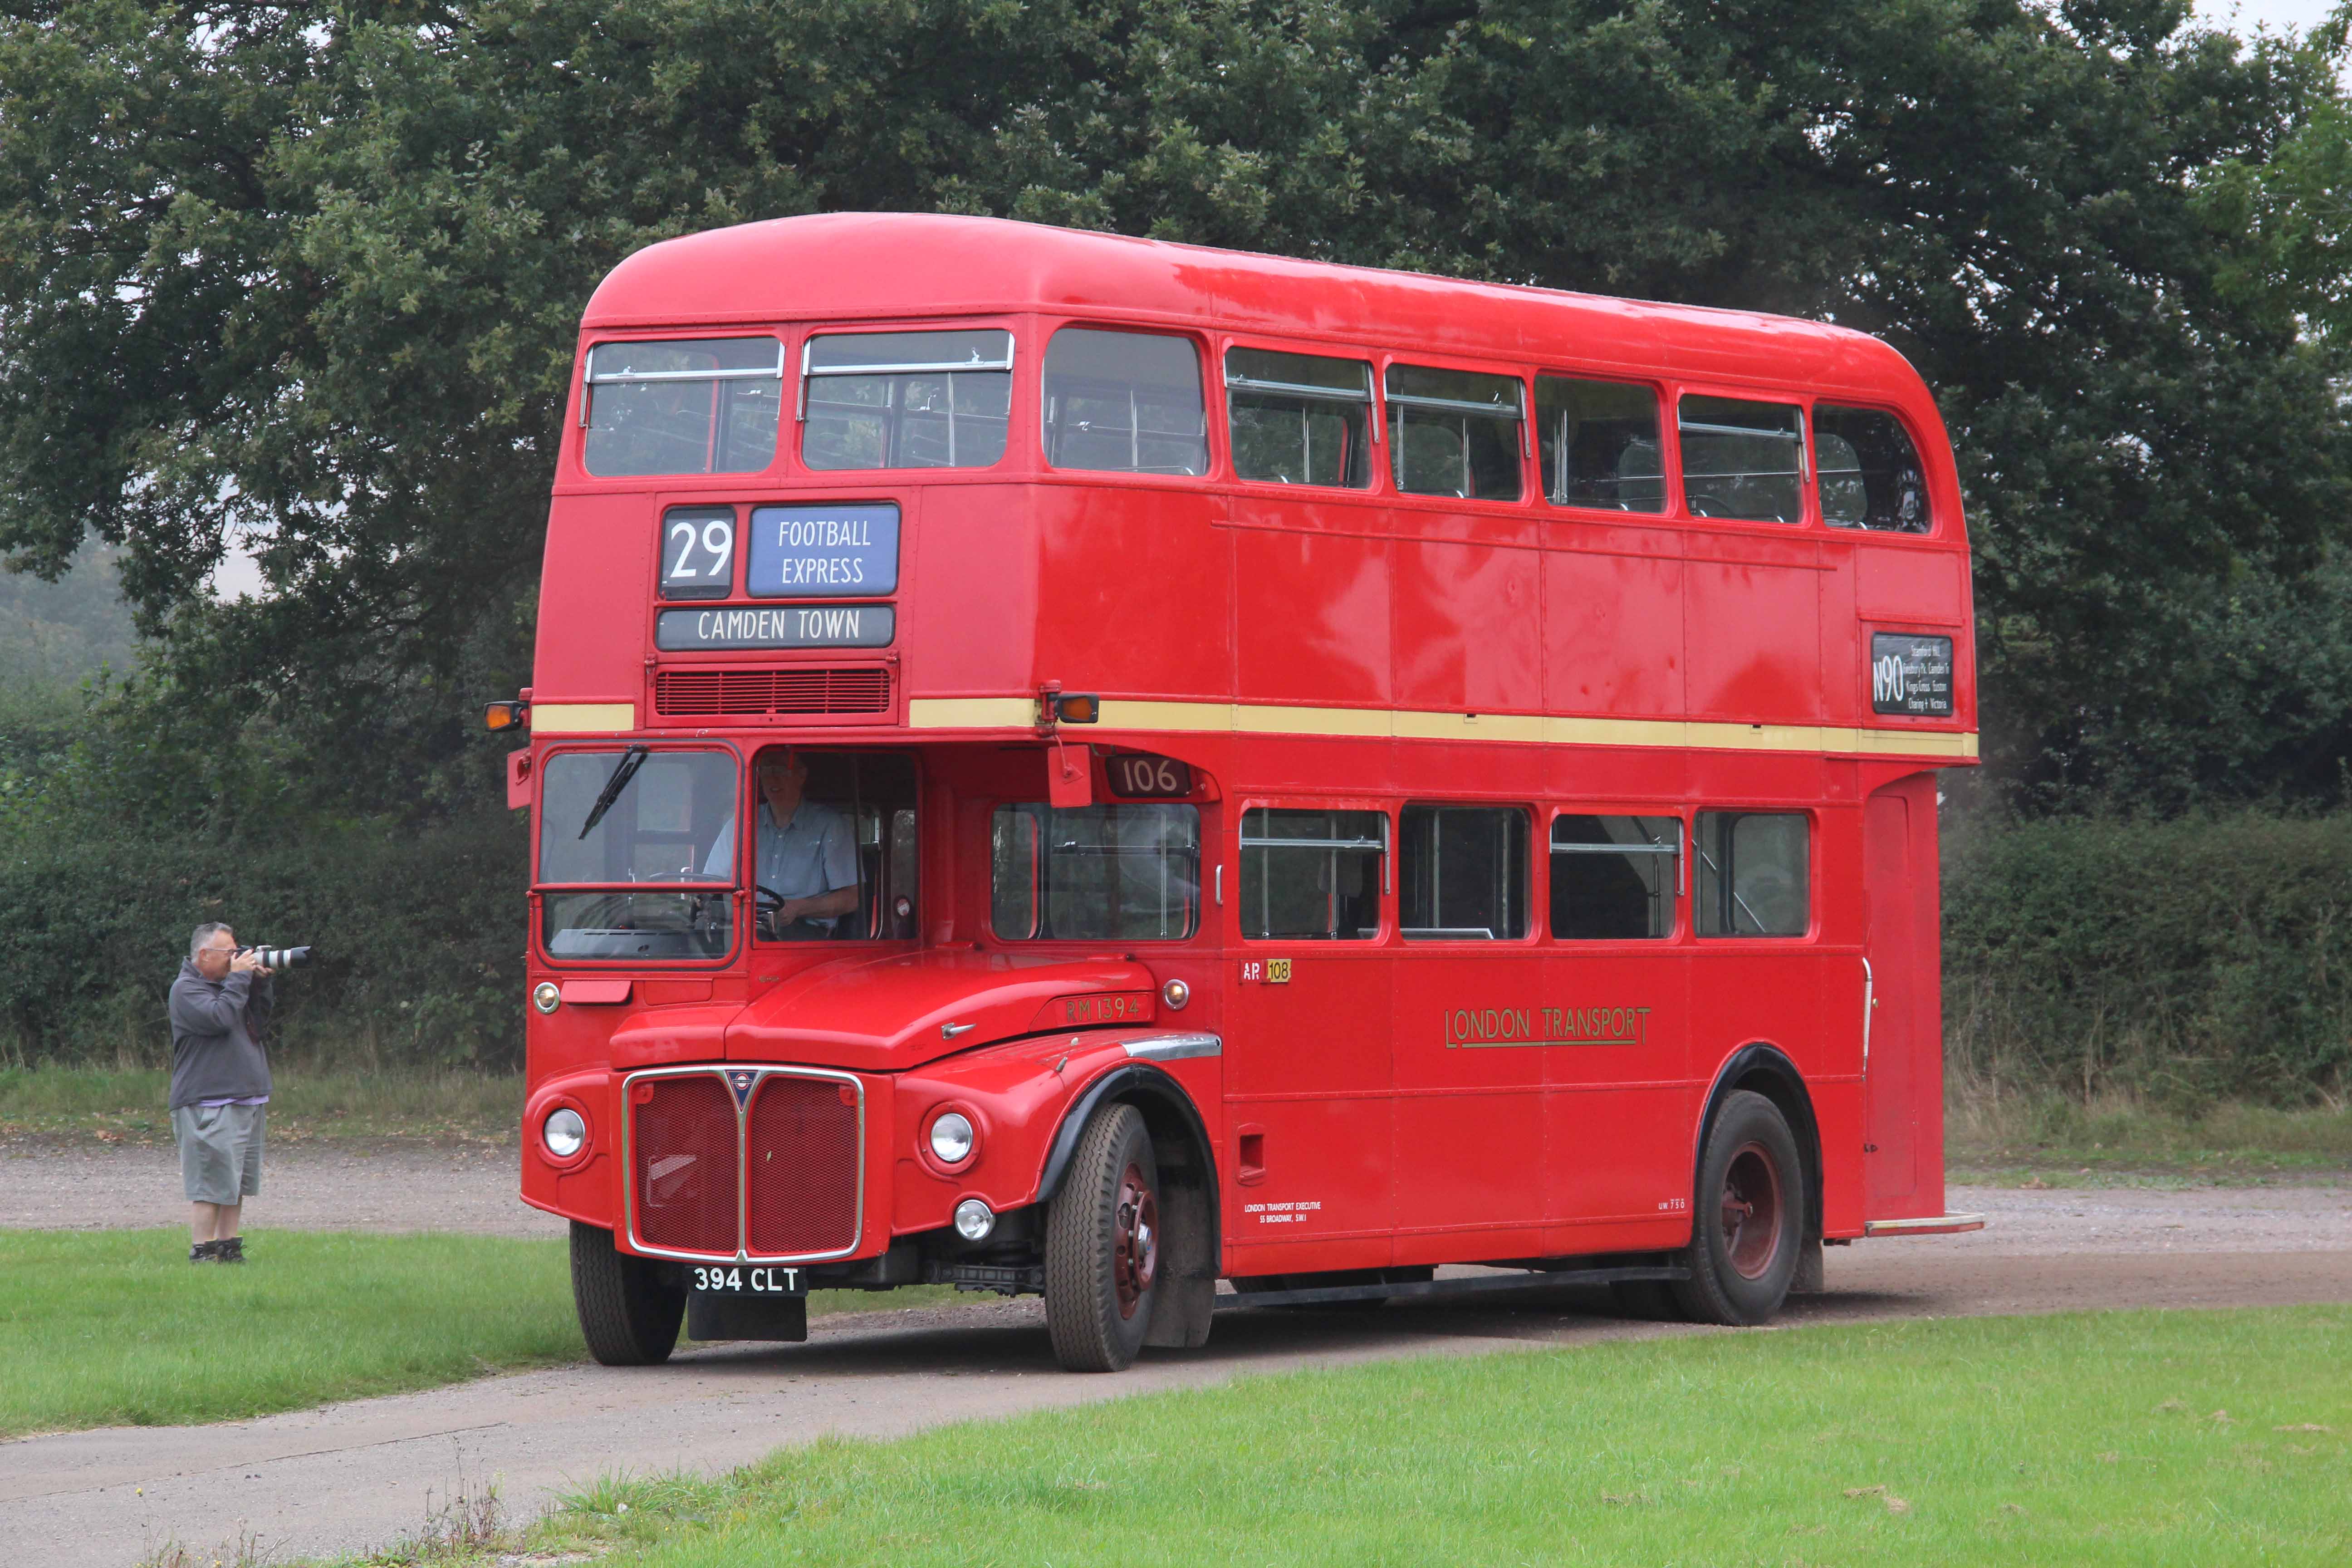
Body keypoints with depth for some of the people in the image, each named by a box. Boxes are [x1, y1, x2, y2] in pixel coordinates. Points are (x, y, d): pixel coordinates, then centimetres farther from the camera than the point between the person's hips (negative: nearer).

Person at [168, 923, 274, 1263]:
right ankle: (201, 1251, -8)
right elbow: (219, 1018, -23)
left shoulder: (227, 984, 19)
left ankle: (229, 1247, 15)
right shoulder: (186, 989, -7)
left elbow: (259, 1027, 15)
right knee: (212, 1184, -10)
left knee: (237, 1183, 10)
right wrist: (239, 978, -13)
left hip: (247, 1102, 9)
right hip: (209, 1105, -9)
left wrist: (260, 985, 5)